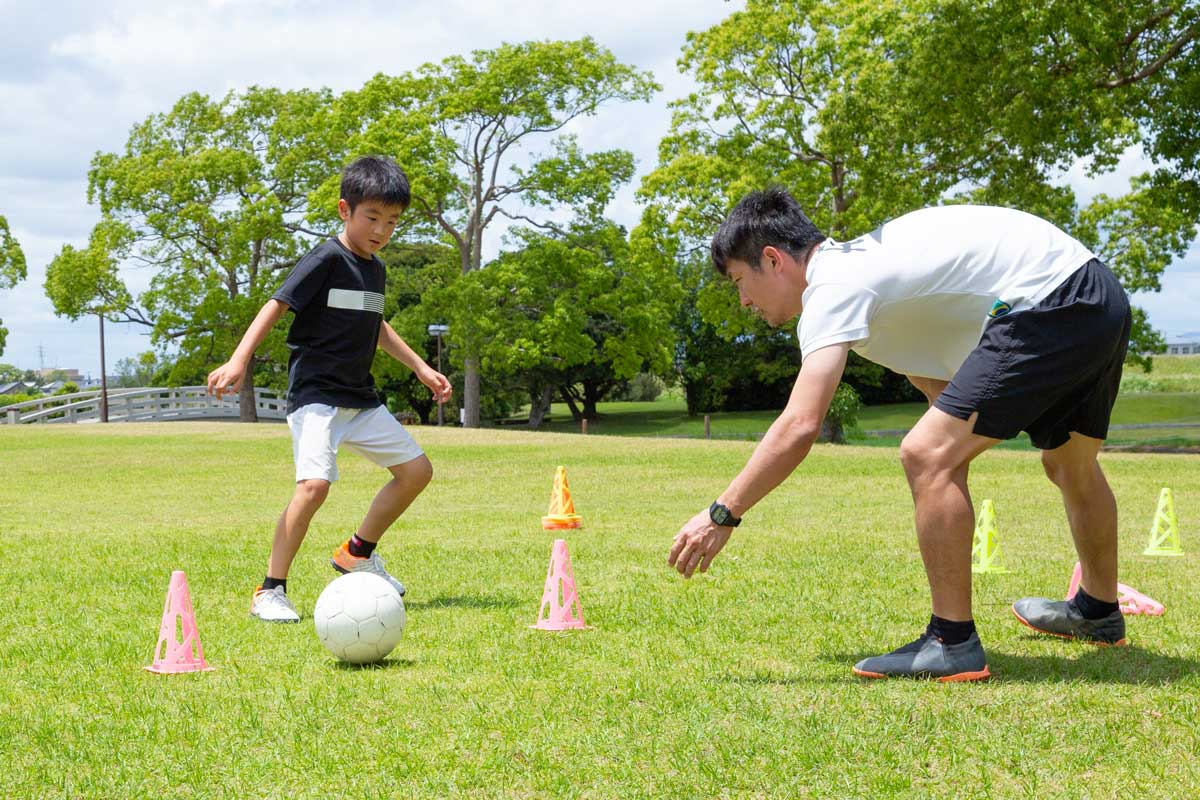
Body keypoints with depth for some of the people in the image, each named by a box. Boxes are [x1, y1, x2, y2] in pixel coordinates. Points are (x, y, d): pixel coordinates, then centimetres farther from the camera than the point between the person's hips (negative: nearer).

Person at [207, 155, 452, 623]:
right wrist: (239, 361, -29)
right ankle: (270, 592, -14)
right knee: (315, 483, -25)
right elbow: (276, 305, -18)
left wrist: (420, 367, 32)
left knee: (416, 470, 9)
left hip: (361, 398, 9)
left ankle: (357, 554, 26)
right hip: (316, 394, -9)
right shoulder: (327, 260, -12)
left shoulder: (374, 268, 13)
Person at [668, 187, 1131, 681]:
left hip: (1050, 302, -11)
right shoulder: (857, 263, 17)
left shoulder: (833, 288, -13)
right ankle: (1098, 613, 51)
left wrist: (722, 514, -19)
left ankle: (953, 643, -8)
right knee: (1071, 464, 29)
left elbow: (800, 426, -23)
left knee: (926, 455, -15)